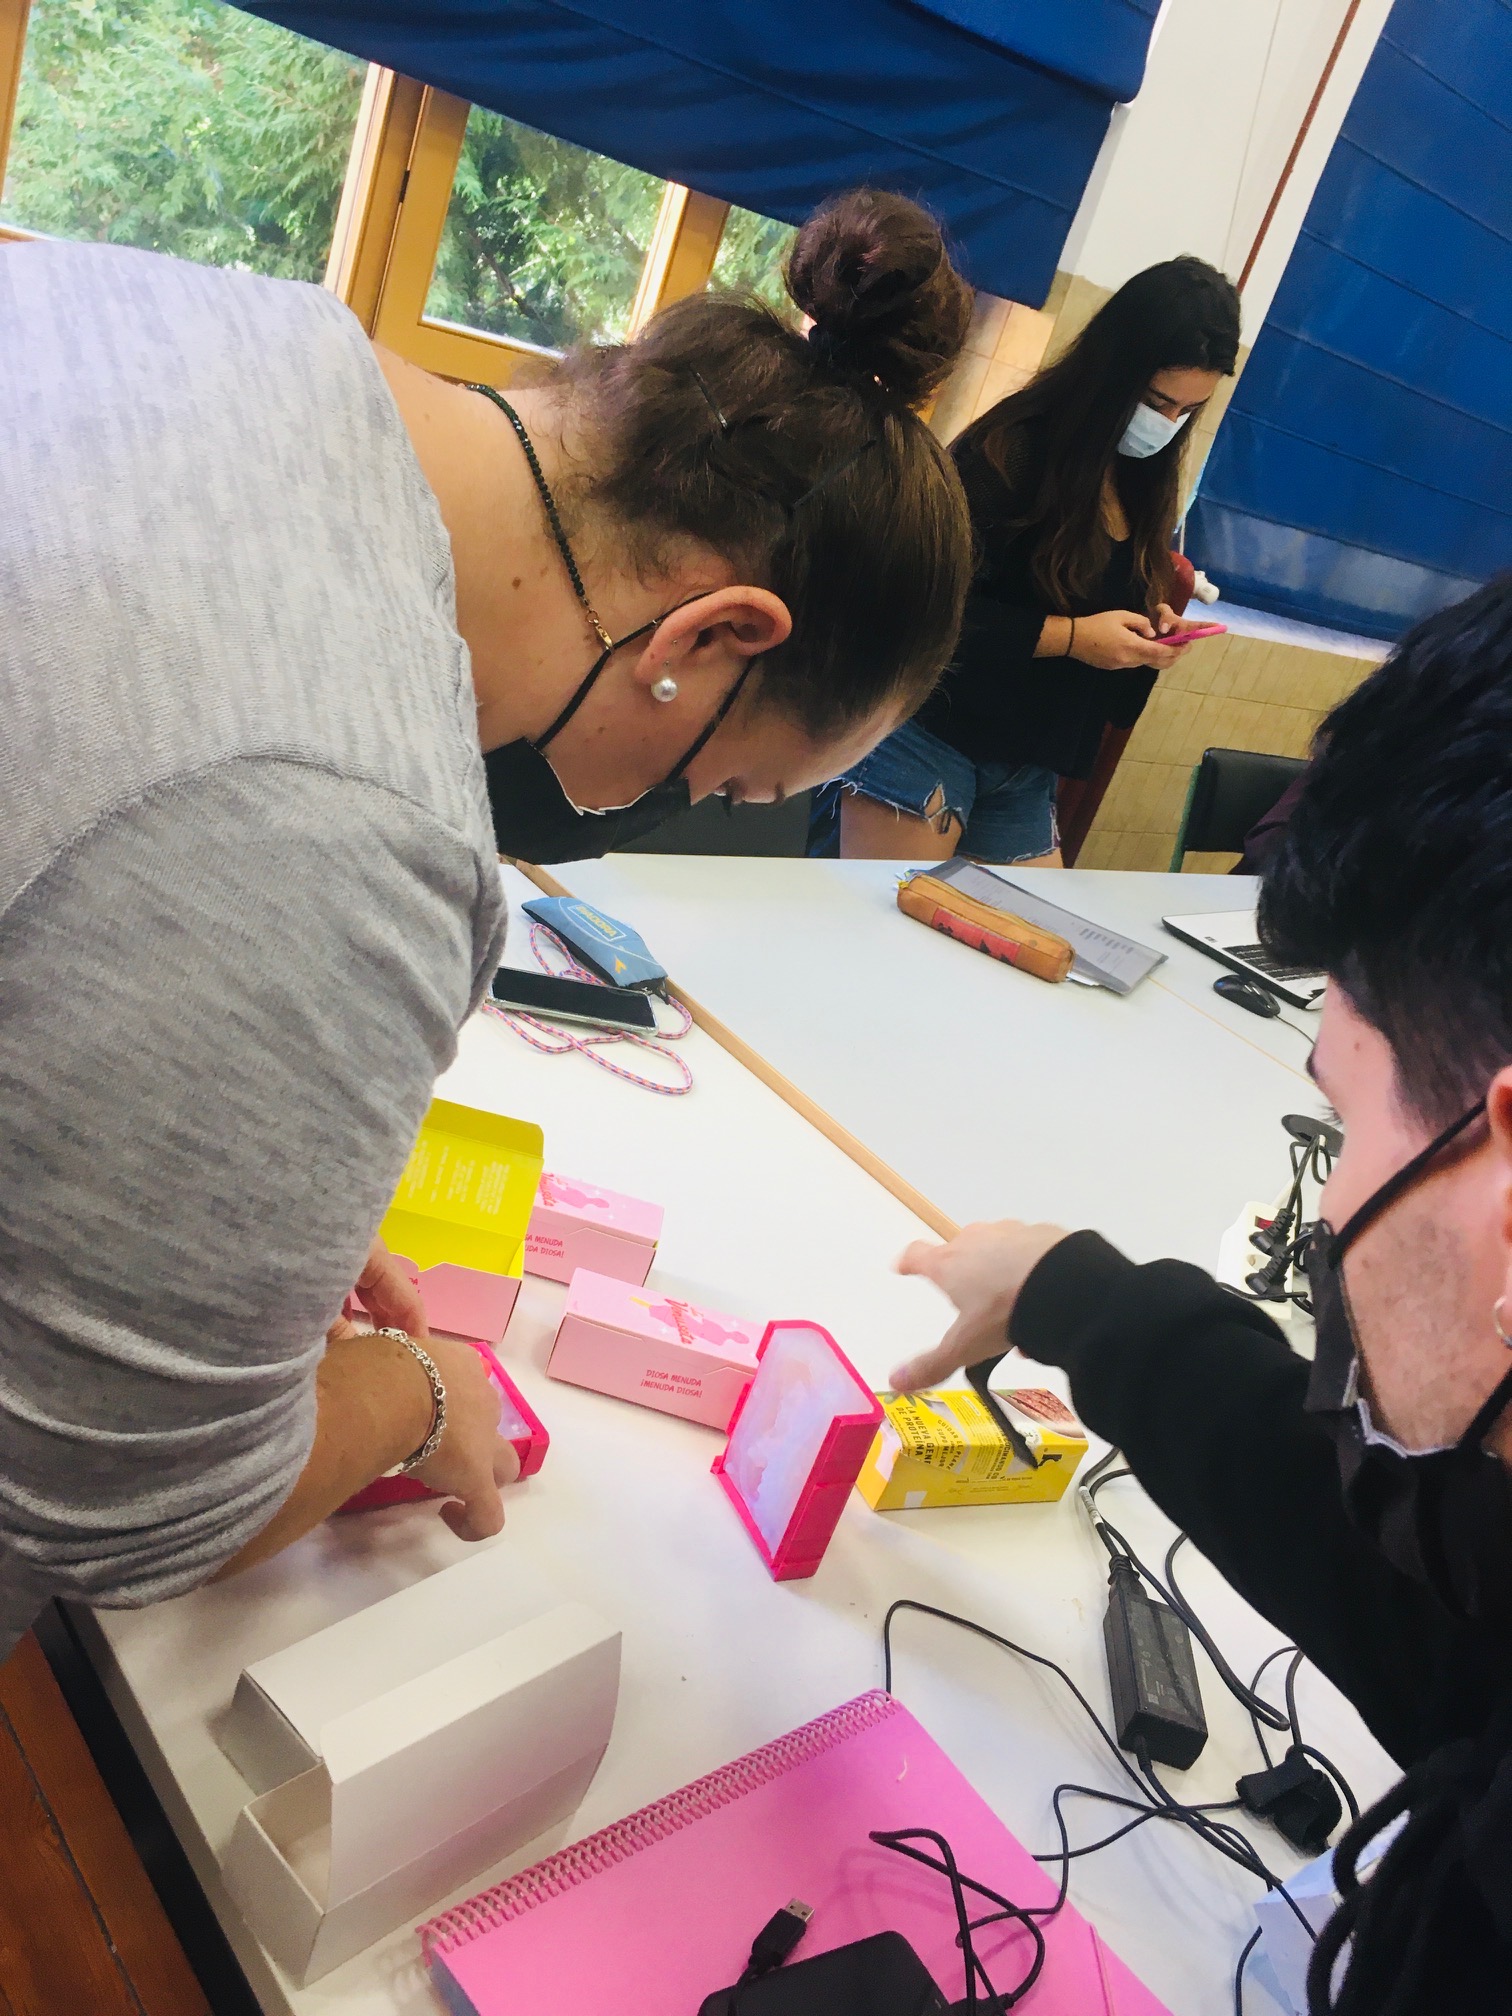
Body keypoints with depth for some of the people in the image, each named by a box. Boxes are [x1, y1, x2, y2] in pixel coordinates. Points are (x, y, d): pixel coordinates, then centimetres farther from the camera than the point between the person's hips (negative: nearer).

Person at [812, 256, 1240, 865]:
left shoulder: (1146, 484, 10)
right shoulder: (1011, 449, -10)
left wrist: (1149, 626, -2)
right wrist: (1071, 636, -18)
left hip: (1027, 776, 7)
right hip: (925, 736, -7)